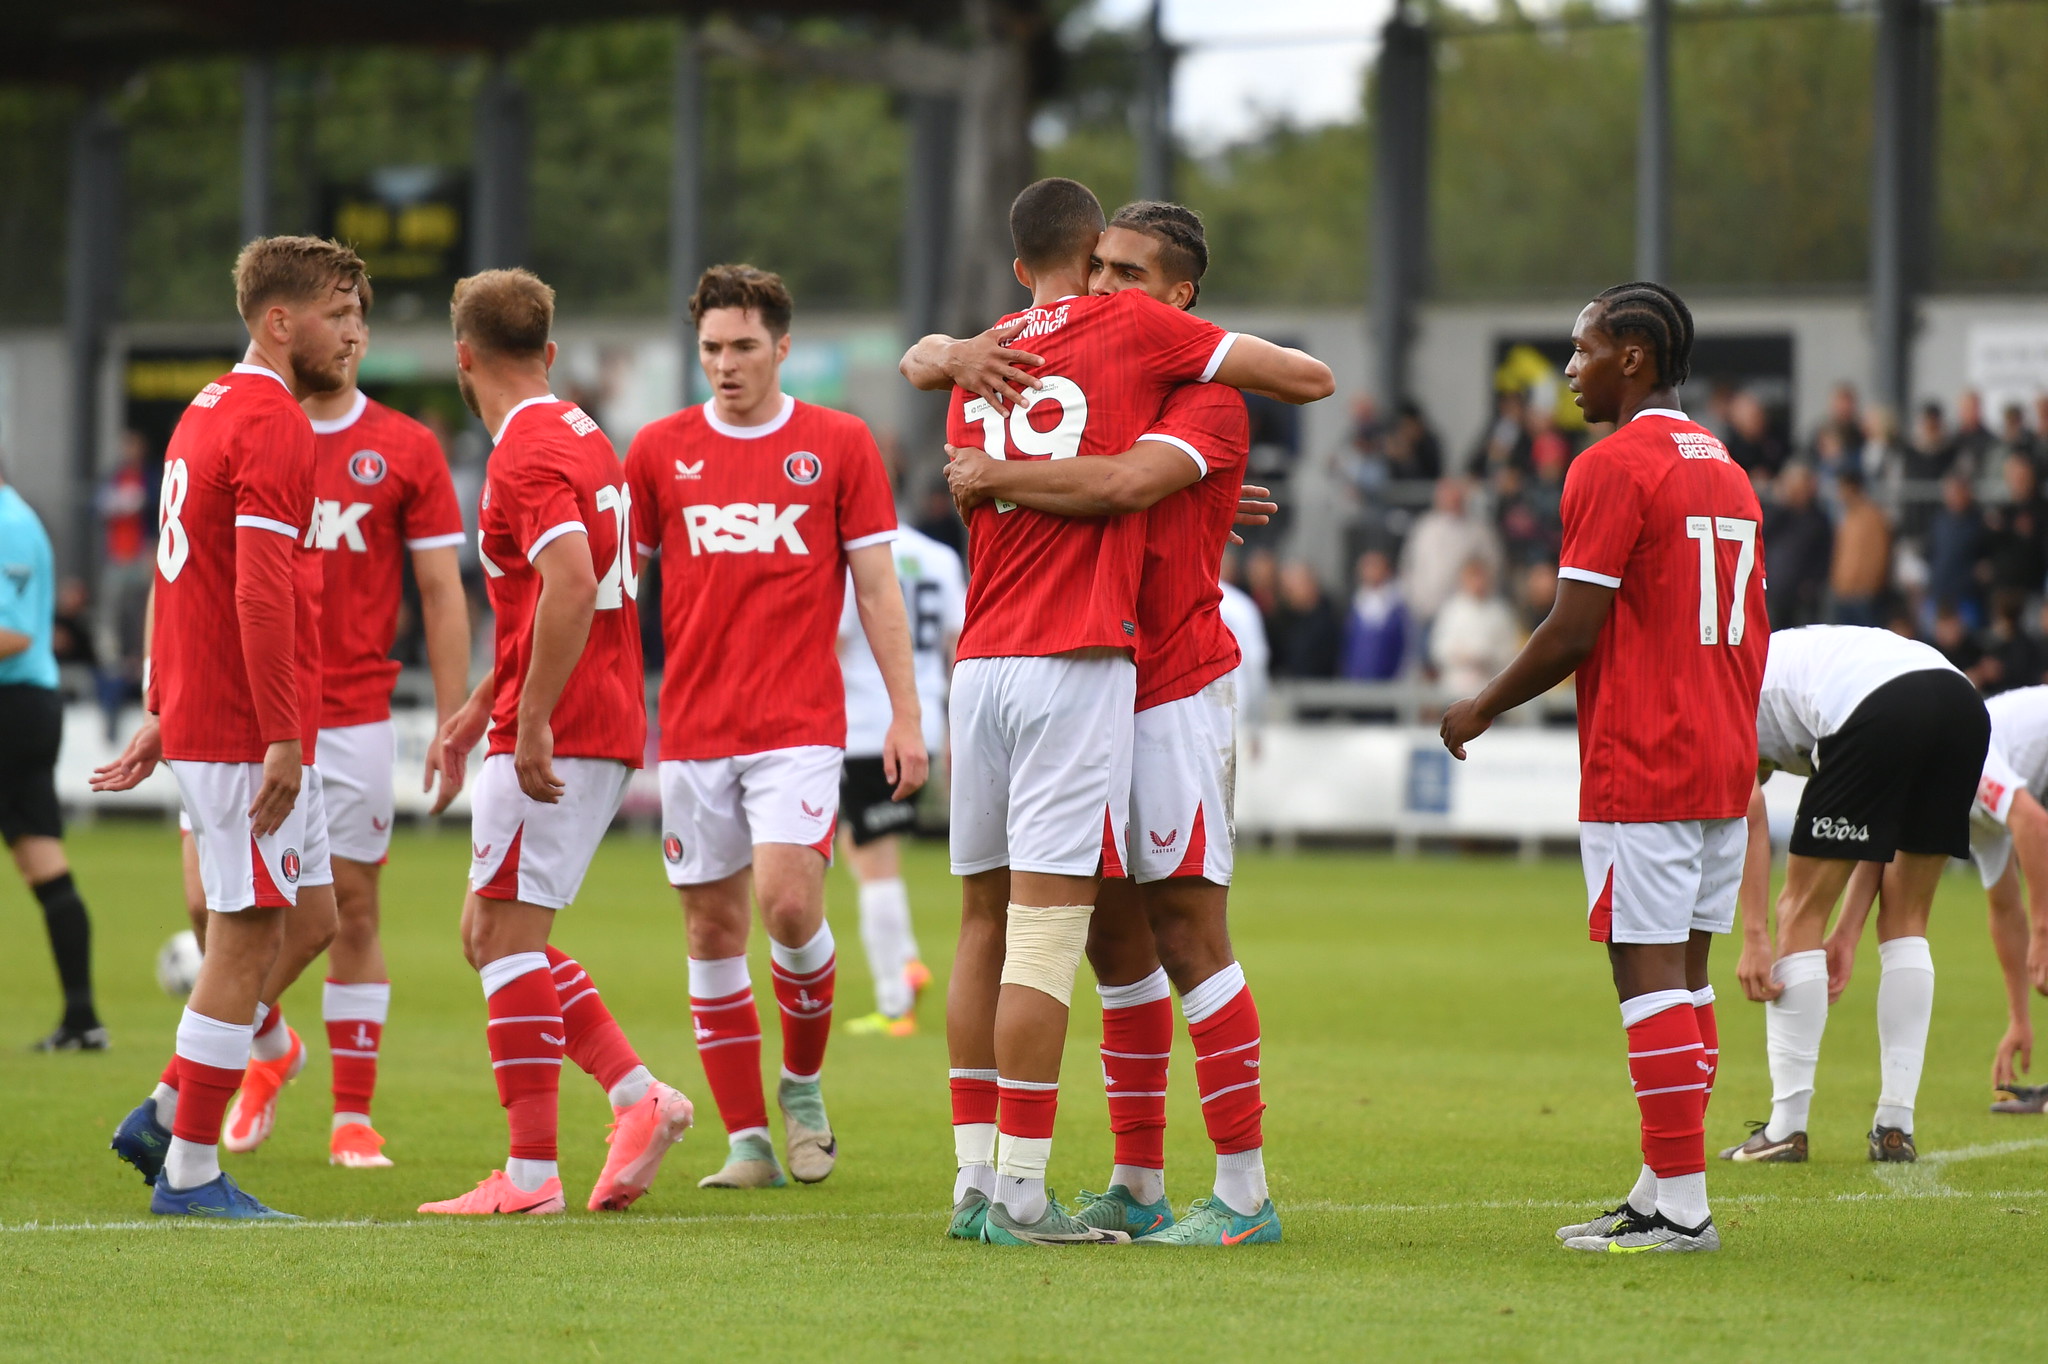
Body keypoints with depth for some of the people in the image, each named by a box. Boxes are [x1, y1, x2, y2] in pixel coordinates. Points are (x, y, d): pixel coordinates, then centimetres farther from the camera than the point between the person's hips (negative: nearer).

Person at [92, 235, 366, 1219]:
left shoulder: (209, 410, 17)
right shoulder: (272, 425, -15)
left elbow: (177, 574, 21)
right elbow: (261, 593, -23)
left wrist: (163, 714, 23)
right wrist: (282, 737, -22)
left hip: (197, 719, 10)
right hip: (247, 731, -10)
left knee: (310, 918, 15)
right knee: (247, 943, -3)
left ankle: (166, 1114, 17)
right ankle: (190, 1170, 3)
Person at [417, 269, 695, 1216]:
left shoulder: (527, 455, -14)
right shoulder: (578, 436, 18)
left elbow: (571, 583, -29)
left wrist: (532, 720, -27)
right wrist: (481, 705, 29)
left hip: (555, 736, -10)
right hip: (606, 727, 10)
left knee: (506, 934, -6)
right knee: (491, 933, 14)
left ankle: (531, 1173, -6)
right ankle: (638, 1095, 9)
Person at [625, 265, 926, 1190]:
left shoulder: (839, 444, 3)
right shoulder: (660, 449, 7)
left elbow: (876, 587, 4)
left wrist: (906, 713, -1)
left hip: (799, 724, -2)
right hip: (692, 725, 3)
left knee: (789, 904, -17)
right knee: (712, 929, 2)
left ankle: (803, 1083, 8)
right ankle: (746, 1140, 9)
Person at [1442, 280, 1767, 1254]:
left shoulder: (1614, 467, -11)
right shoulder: (1728, 473, 16)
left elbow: (1572, 632, -15)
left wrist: (1482, 709, -2)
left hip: (1638, 768, -9)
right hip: (1724, 766, 9)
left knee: (1650, 973, -8)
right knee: (1685, 973, 10)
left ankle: (1679, 1205, -11)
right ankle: (1662, 1192, 12)